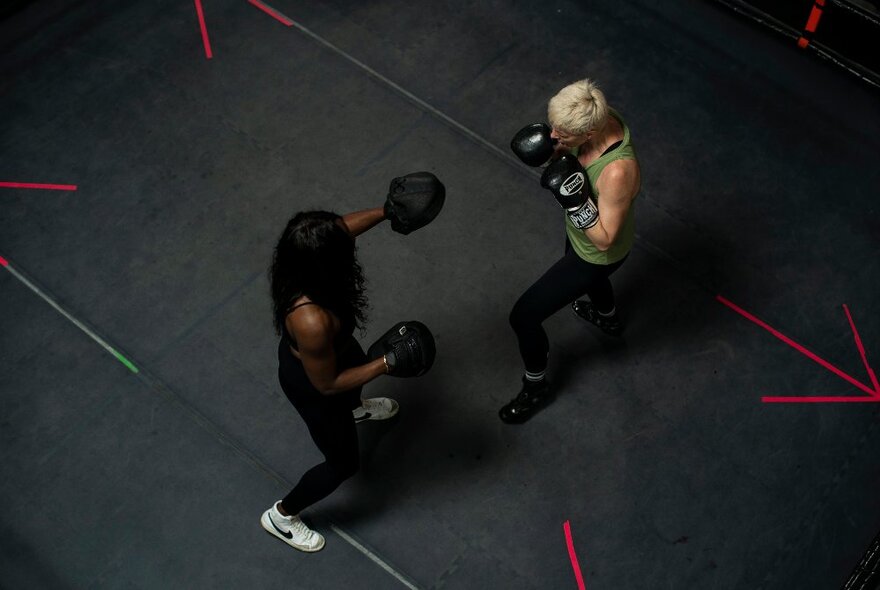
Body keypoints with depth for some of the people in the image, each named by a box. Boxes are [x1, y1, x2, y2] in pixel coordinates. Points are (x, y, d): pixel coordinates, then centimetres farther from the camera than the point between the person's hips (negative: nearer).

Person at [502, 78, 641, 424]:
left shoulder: (617, 171, -45)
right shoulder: (597, 119, -23)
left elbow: (603, 240, -32)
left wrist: (574, 200, -44)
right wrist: (550, 150, -20)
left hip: (598, 253, -8)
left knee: (523, 317, 3)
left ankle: (536, 388, 32)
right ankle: (608, 318, 75)